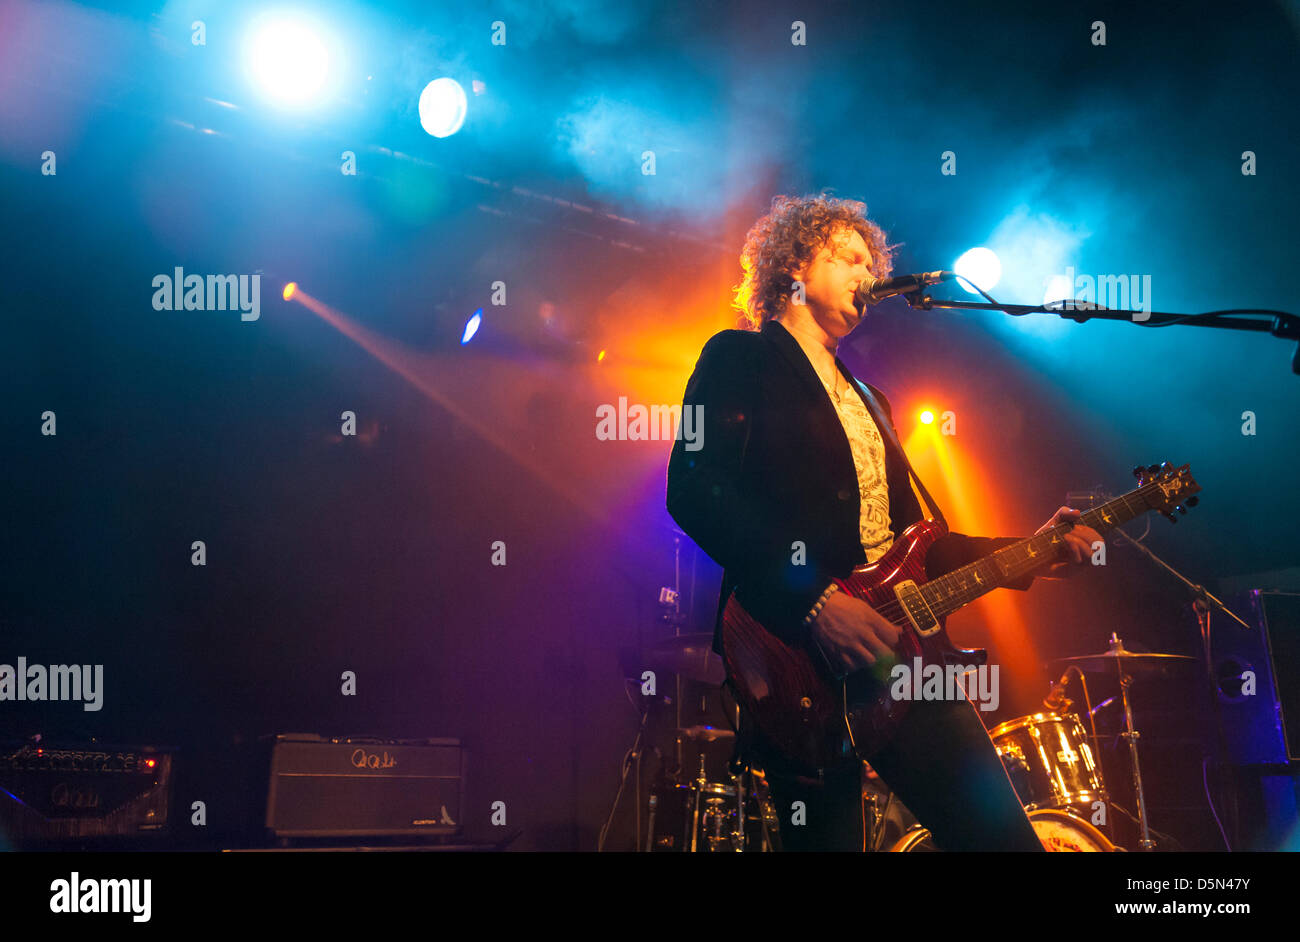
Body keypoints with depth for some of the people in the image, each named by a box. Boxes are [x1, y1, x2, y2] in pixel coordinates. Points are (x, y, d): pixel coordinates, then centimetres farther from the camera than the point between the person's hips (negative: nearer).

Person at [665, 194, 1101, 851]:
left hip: (899, 648, 7)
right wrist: (814, 604, -21)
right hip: (800, 656, -7)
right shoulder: (742, 358, 4)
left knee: (1002, 833, -1)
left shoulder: (866, 398, 28)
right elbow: (694, 490, -13)